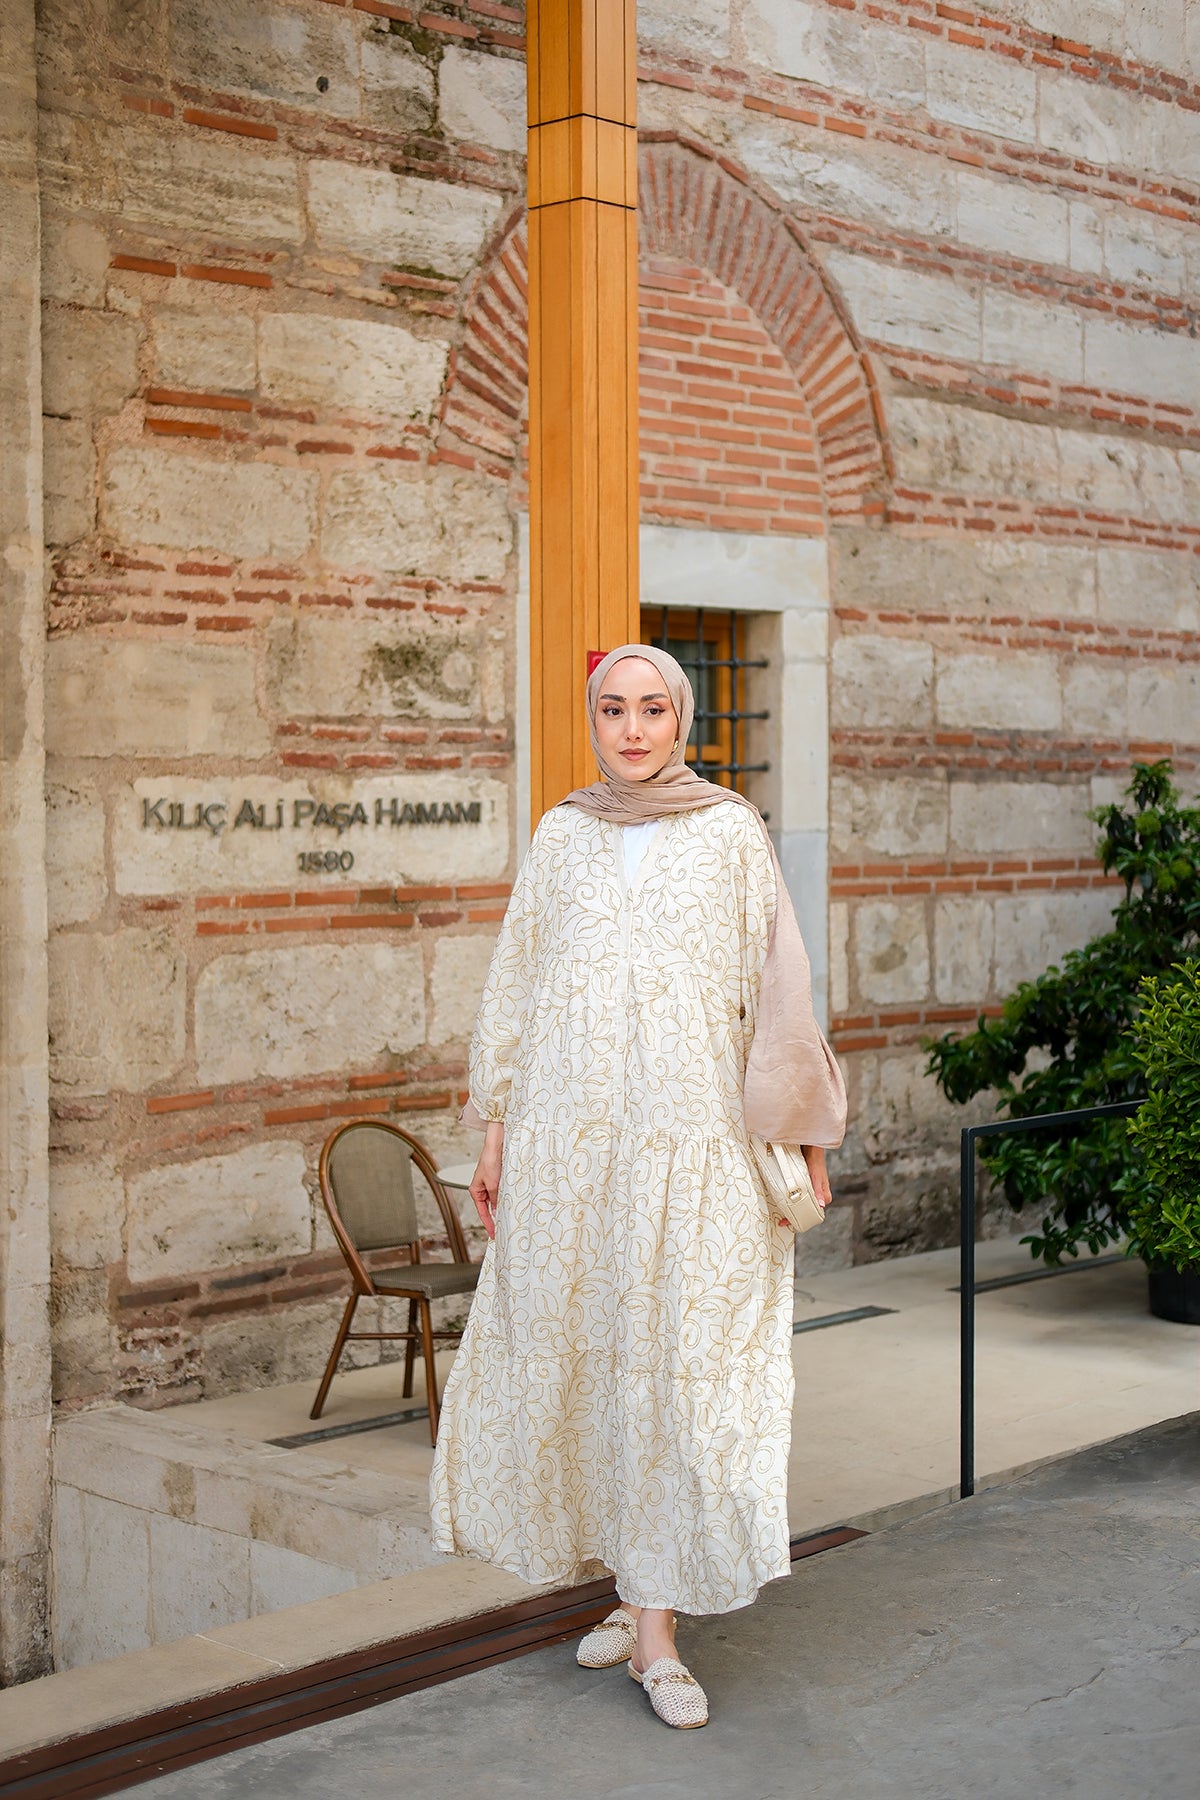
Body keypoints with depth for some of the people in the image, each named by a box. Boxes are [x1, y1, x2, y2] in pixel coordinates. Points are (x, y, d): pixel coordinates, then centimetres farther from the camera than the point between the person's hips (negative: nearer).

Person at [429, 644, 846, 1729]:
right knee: (581, 1355, 4)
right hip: (568, 1138, 3)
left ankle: (656, 1630, -3)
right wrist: (494, 1134, 9)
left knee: (674, 1360, -6)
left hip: (689, 1137, -3)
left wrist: (801, 1136, 2)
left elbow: (776, 989, 4)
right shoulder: (561, 838, 11)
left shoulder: (731, 835, 3)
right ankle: (636, 1591, 20)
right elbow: (515, 989, 13)